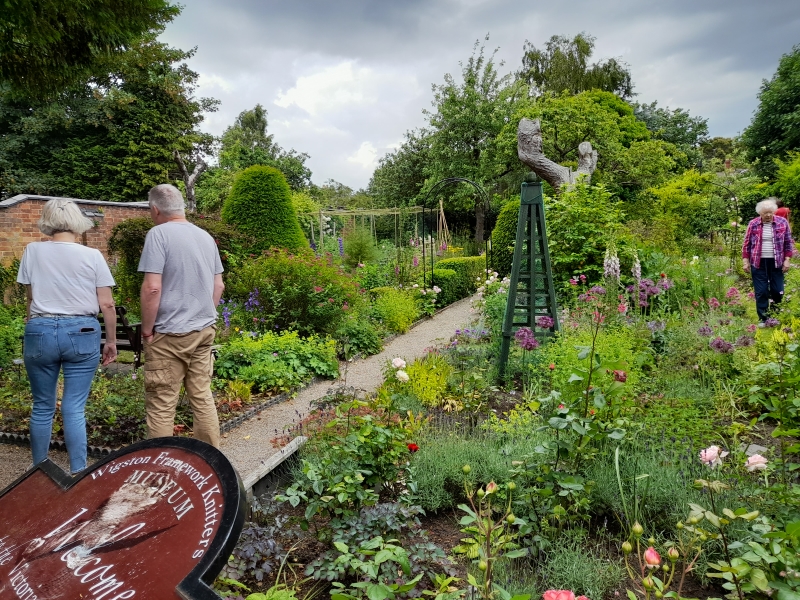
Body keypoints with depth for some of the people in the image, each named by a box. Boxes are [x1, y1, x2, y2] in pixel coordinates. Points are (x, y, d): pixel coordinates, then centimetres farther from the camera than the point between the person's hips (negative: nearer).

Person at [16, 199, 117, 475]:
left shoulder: (33, 251, 2)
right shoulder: (92, 256, -4)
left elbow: (30, 297, 13)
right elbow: (107, 304, -4)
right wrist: (111, 341, 7)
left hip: (40, 332, 2)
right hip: (82, 333, -2)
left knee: (42, 407, 14)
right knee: (74, 409, 3)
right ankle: (78, 473, 8)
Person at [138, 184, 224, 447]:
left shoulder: (159, 234, -10)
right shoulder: (205, 236, 10)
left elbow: (152, 287, -17)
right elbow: (218, 285, 14)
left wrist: (147, 329, -7)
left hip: (170, 334, -6)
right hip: (205, 331, 7)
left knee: (161, 406, 2)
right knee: (203, 399, 13)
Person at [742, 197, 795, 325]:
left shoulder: (782, 222, 0)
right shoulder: (753, 224, -2)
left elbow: (788, 243, 5)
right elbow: (747, 244, 3)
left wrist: (786, 260, -1)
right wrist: (745, 261, -1)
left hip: (776, 262, 1)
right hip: (758, 263, -1)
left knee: (777, 291, 5)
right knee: (761, 292, 2)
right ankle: (763, 318, 13)